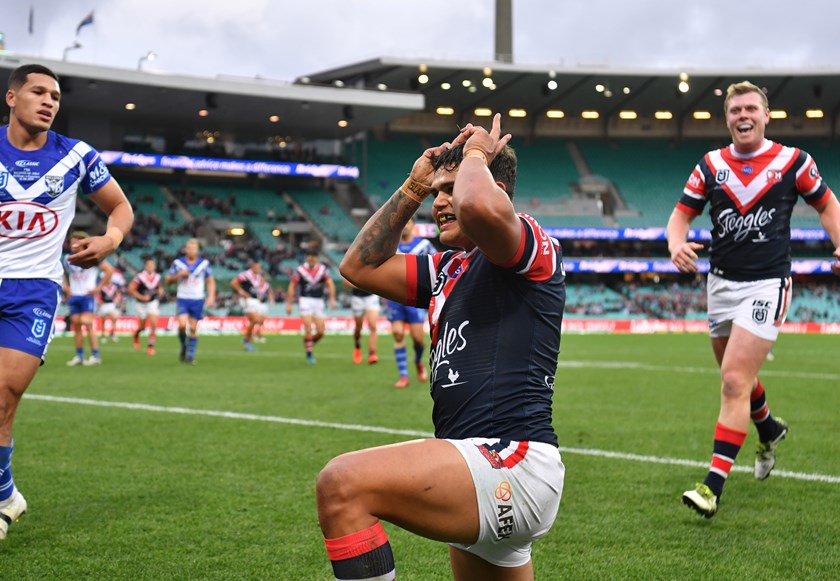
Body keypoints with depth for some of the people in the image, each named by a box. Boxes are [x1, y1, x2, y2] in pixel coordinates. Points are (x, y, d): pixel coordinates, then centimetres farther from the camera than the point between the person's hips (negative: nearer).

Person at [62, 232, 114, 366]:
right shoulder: (68, 259, 10)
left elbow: (109, 270, -6)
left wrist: (99, 287, -9)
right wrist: (65, 286, 10)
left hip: (87, 296, -5)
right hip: (73, 296, 5)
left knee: (87, 323, -13)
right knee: (76, 325, 4)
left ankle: (95, 356, -8)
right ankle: (79, 356, 10)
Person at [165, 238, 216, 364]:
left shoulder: (204, 263, 3)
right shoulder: (178, 263, 2)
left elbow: (210, 281, 8)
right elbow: (168, 280, 6)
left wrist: (211, 297, -4)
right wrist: (179, 275, -12)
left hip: (197, 300, 1)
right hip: (182, 299, -1)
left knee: (193, 328, 1)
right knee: (182, 324, -18)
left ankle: (190, 355, 9)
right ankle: (183, 347, 9)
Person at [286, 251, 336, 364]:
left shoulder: (323, 269, 3)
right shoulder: (300, 270, -4)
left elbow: (330, 284, -2)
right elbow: (292, 287, 1)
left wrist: (332, 299, -16)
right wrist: (289, 304, -2)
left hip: (319, 302, 3)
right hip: (305, 301, -3)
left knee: (320, 332, -2)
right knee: (308, 329, -14)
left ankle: (310, 345, 25)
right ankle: (309, 354, -4)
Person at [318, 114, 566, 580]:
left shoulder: (532, 249, -4)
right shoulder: (450, 269, 22)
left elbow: (479, 207, -27)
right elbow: (361, 266, 26)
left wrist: (475, 154, -5)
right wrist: (413, 187, 21)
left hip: (512, 461, -11)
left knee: (342, 483, -28)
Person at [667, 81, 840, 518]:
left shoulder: (793, 161, -4)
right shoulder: (710, 165, 4)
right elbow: (682, 213, 4)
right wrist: (676, 243, -18)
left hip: (767, 285, -5)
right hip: (721, 283, 5)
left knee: (734, 381, -14)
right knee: (738, 378, 19)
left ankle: (714, 485, -13)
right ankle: (769, 430, 50)